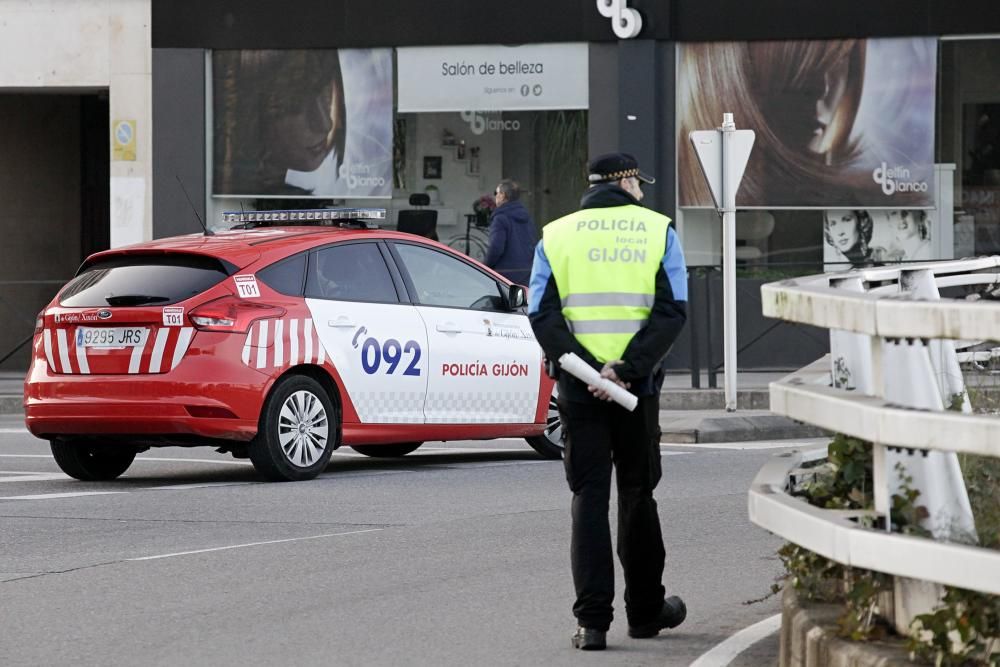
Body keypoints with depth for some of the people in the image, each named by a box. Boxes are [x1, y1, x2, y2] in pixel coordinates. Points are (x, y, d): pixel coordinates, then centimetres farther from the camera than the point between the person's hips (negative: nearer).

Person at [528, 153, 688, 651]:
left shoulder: (555, 236, 7)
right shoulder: (658, 231, 4)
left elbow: (542, 316, -5)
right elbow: (671, 312, -9)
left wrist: (588, 369, -13)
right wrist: (629, 370, -15)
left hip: (579, 387, 0)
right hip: (639, 387, 0)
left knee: (589, 497, 2)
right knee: (637, 495, 14)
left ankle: (593, 620, -7)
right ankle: (645, 610, 24)